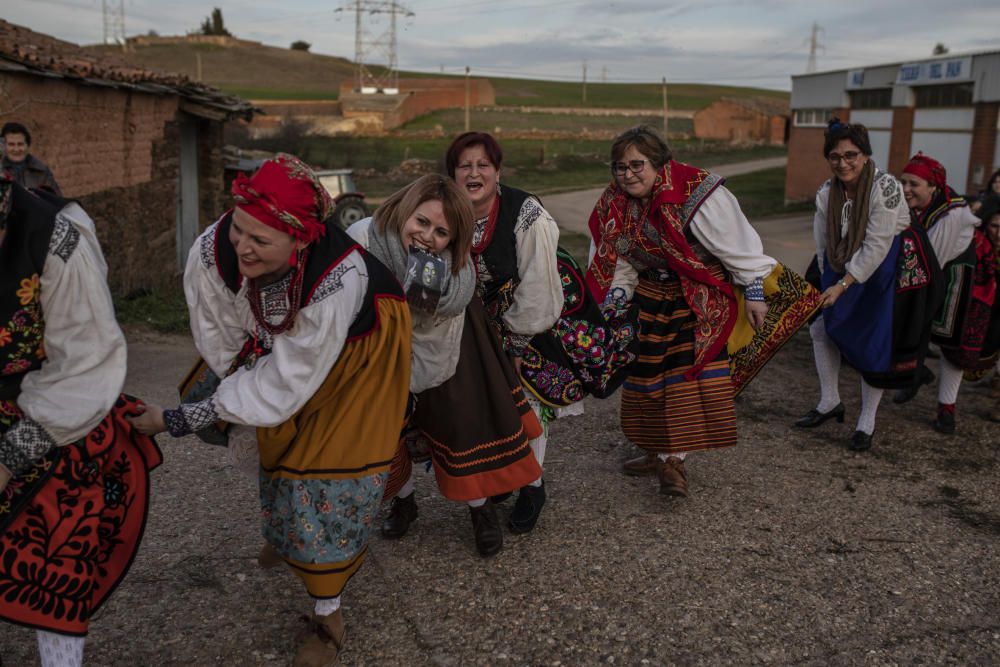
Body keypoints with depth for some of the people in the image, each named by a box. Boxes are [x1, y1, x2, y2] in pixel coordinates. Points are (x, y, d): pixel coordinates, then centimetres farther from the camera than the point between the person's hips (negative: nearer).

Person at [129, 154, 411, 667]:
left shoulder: (340, 279, -46)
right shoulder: (213, 251, -35)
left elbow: (286, 382, -36)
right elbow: (224, 345, -15)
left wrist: (178, 421, -33)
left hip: (358, 346, -5)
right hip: (275, 342, 5)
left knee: (334, 461, -6)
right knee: (279, 440, 24)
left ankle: (326, 615, 13)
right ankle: (288, 533, 57)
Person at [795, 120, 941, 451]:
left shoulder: (885, 187, -26)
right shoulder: (827, 193, -7)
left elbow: (877, 247, -27)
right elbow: (824, 245, 2)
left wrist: (842, 286, -26)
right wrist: (830, 283, 2)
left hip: (889, 270, -6)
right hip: (847, 267, 6)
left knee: (878, 345, -1)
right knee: (821, 327, 9)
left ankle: (866, 423, 16)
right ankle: (830, 402, 27)